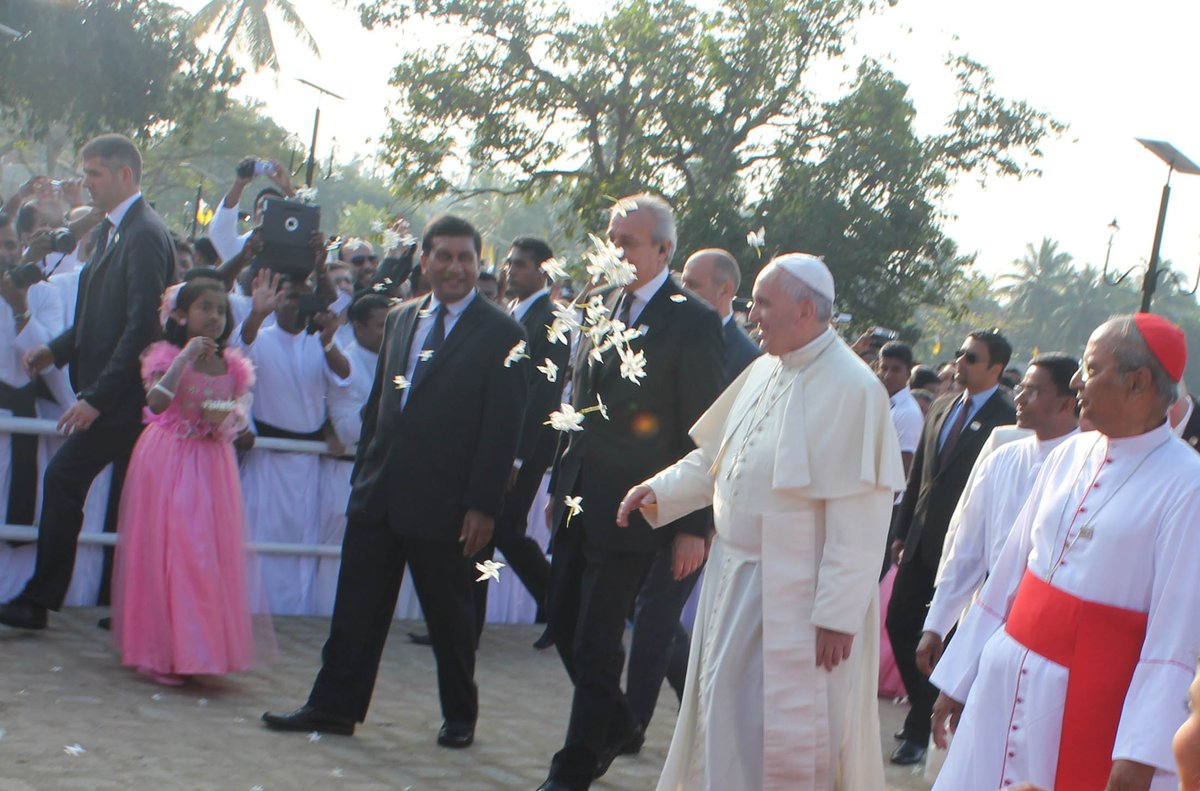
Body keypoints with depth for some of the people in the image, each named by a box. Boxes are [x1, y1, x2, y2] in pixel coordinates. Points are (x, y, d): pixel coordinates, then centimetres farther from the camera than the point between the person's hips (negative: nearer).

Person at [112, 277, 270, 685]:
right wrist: (187, 356, -26)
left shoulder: (232, 365, 7)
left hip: (212, 464, 4)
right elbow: (156, 402, -24)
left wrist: (226, 419, -11)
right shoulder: (167, 356, -7)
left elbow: (240, 415, 11)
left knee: (213, 553, 4)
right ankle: (161, 652, 3)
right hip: (168, 461, -4)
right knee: (165, 549, -4)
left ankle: (200, 647, 15)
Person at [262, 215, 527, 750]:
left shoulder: (500, 334, -7)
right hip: (380, 495, 5)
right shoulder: (401, 319, 11)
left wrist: (483, 505, -14)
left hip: (443, 503, -5)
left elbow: (503, 428, -10)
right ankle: (335, 706, 16)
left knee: (450, 615, 8)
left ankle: (460, 715, 23)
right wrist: (364, 472, 12)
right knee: (357, 606, 7)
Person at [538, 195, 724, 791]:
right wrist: (560, 484, 17)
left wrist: (694, 527, -13)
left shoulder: (692, 323, -10)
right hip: (579, 504, 7)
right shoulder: (603, 307, 12)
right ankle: (614, 724, 36)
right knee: (564, 625, 14)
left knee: (596, 641, -2)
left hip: (629, 511, -7)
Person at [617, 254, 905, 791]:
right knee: (727, 723, 17)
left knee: (786, 736, 2)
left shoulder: (852, 389, -18)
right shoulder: (765, 371, 6)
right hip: (737, 581, 8)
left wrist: (838, 614, -20)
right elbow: (717, 457, 17)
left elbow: (859, 520, -20)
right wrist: (661, 491, 0)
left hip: (797, 599, -8)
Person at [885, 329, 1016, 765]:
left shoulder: (1006, 419, -12)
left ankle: (919, 729, 12)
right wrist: (902, 531, 14)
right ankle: (923, 706, 29)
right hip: (922, 540, 7)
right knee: (899, 623, 10)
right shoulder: (942, 408, 11)